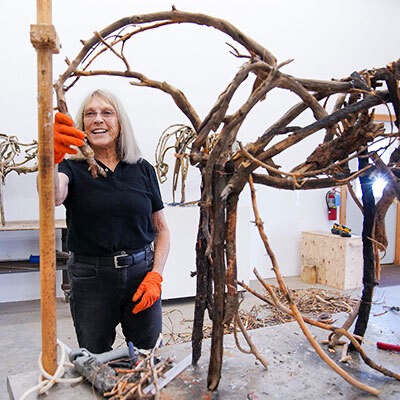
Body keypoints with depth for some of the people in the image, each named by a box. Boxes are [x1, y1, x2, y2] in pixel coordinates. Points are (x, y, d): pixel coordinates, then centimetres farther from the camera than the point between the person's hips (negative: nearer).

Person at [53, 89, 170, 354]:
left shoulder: (143, 170, 4)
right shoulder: (73, 168, -2)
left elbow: (161, 228, 7)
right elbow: (53, 196, -26)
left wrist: (155, 275, -5)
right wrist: (51, 158, -46)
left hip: (142, 273, 1)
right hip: (90, 279, -1)